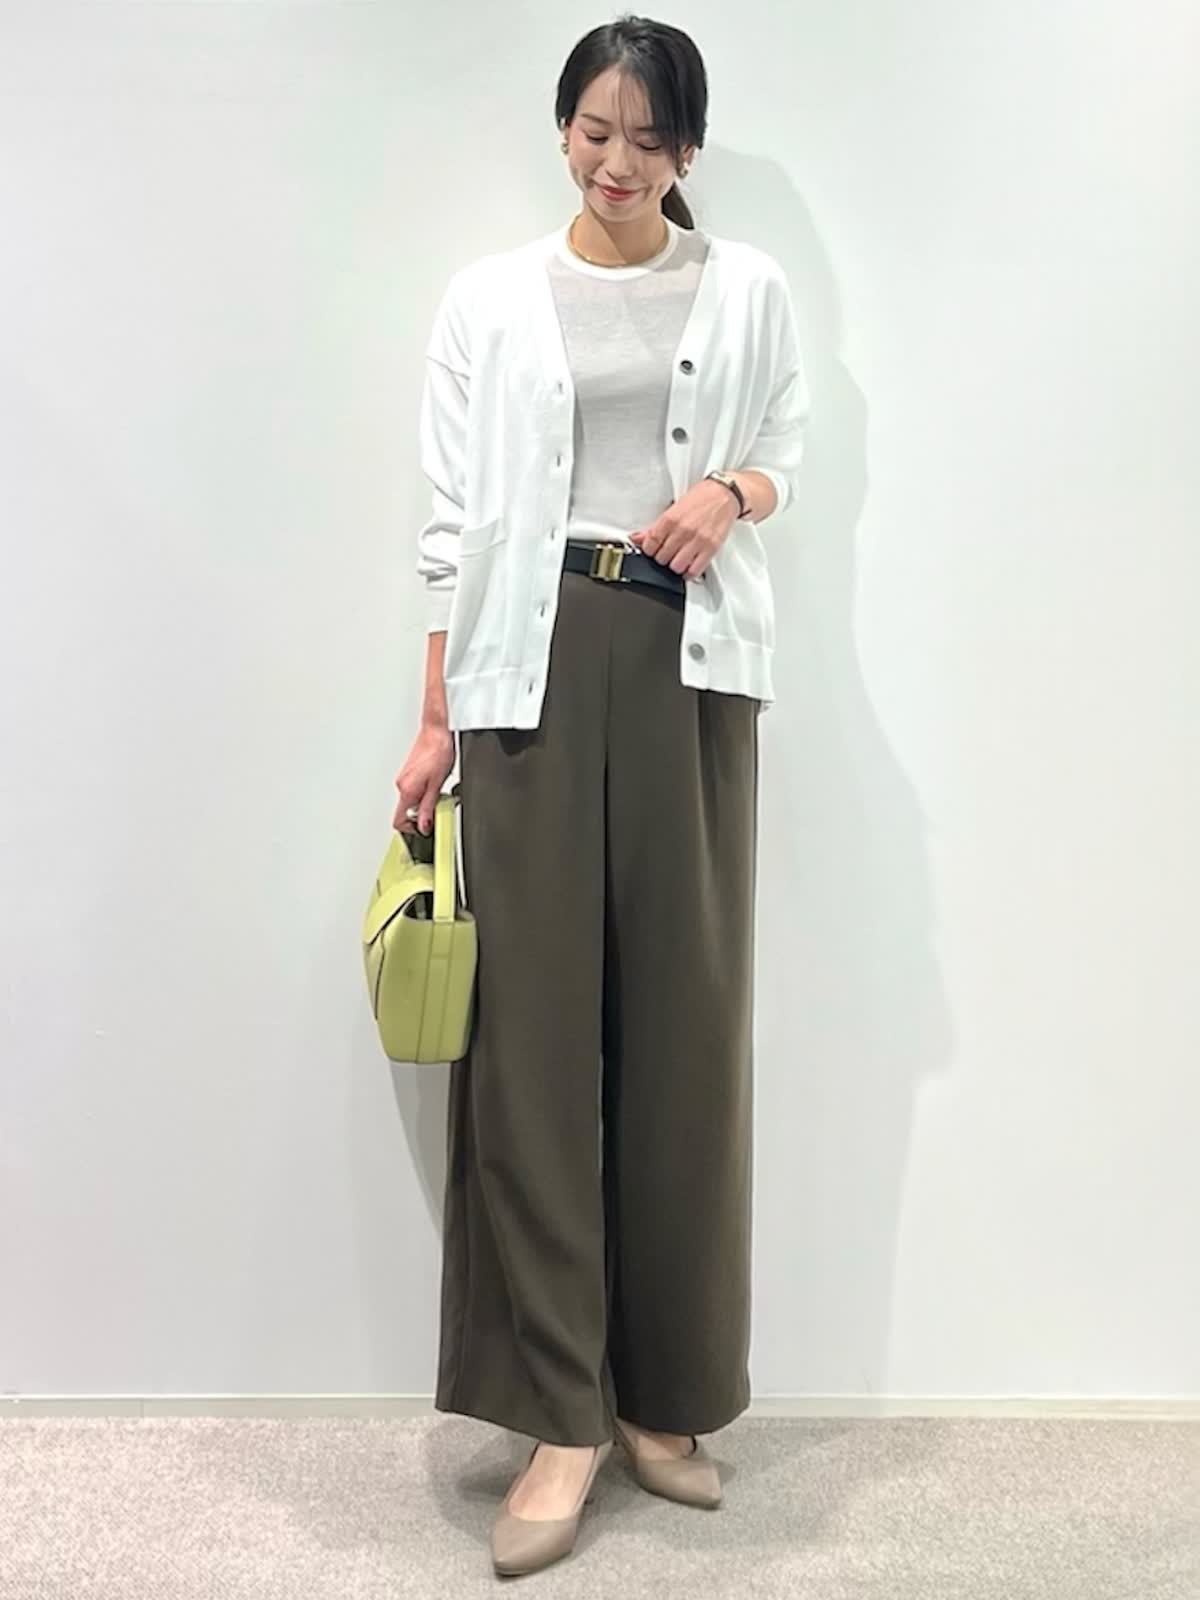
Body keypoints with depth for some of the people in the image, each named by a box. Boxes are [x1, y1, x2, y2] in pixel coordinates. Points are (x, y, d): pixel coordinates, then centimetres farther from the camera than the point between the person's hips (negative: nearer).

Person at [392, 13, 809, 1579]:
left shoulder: (746, 287, 13)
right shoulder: (490, 297, 11)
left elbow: (788, 447, 19)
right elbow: (456, 513, 7)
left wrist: (730, 490, -6)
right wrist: (435, 717, 1)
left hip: (688, 660, 1)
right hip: (534, 659, 0)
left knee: (684, 1016, 1)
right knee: (535, 1018, -5)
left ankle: (664, 1392, 16)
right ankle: (560, 1417, 4)